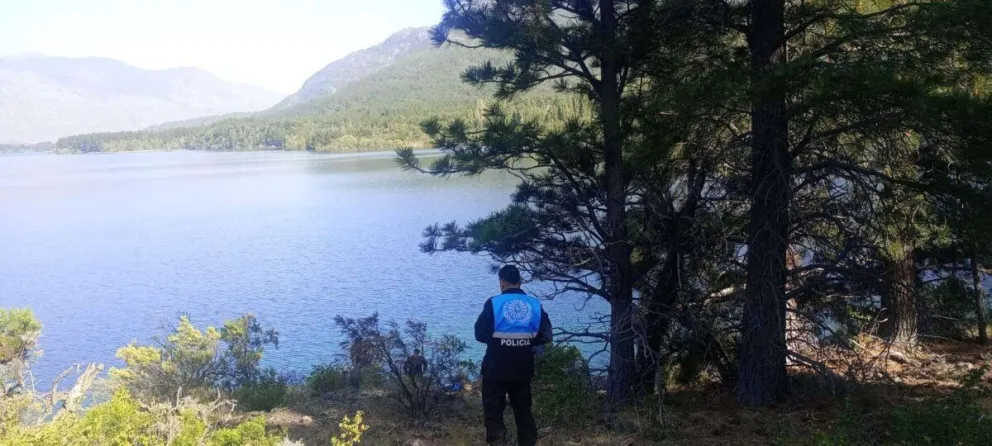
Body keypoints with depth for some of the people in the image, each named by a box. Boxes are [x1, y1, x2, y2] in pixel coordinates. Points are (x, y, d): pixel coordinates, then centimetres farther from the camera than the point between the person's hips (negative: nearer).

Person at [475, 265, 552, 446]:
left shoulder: (493, 303, -10)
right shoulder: (535, 305, -1)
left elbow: (480, 334, -8)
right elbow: (545, 336, 3)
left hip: (496, 367, -3)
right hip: (523, 368, 3)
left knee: (493, 407, 7)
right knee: (523, 408, 15)